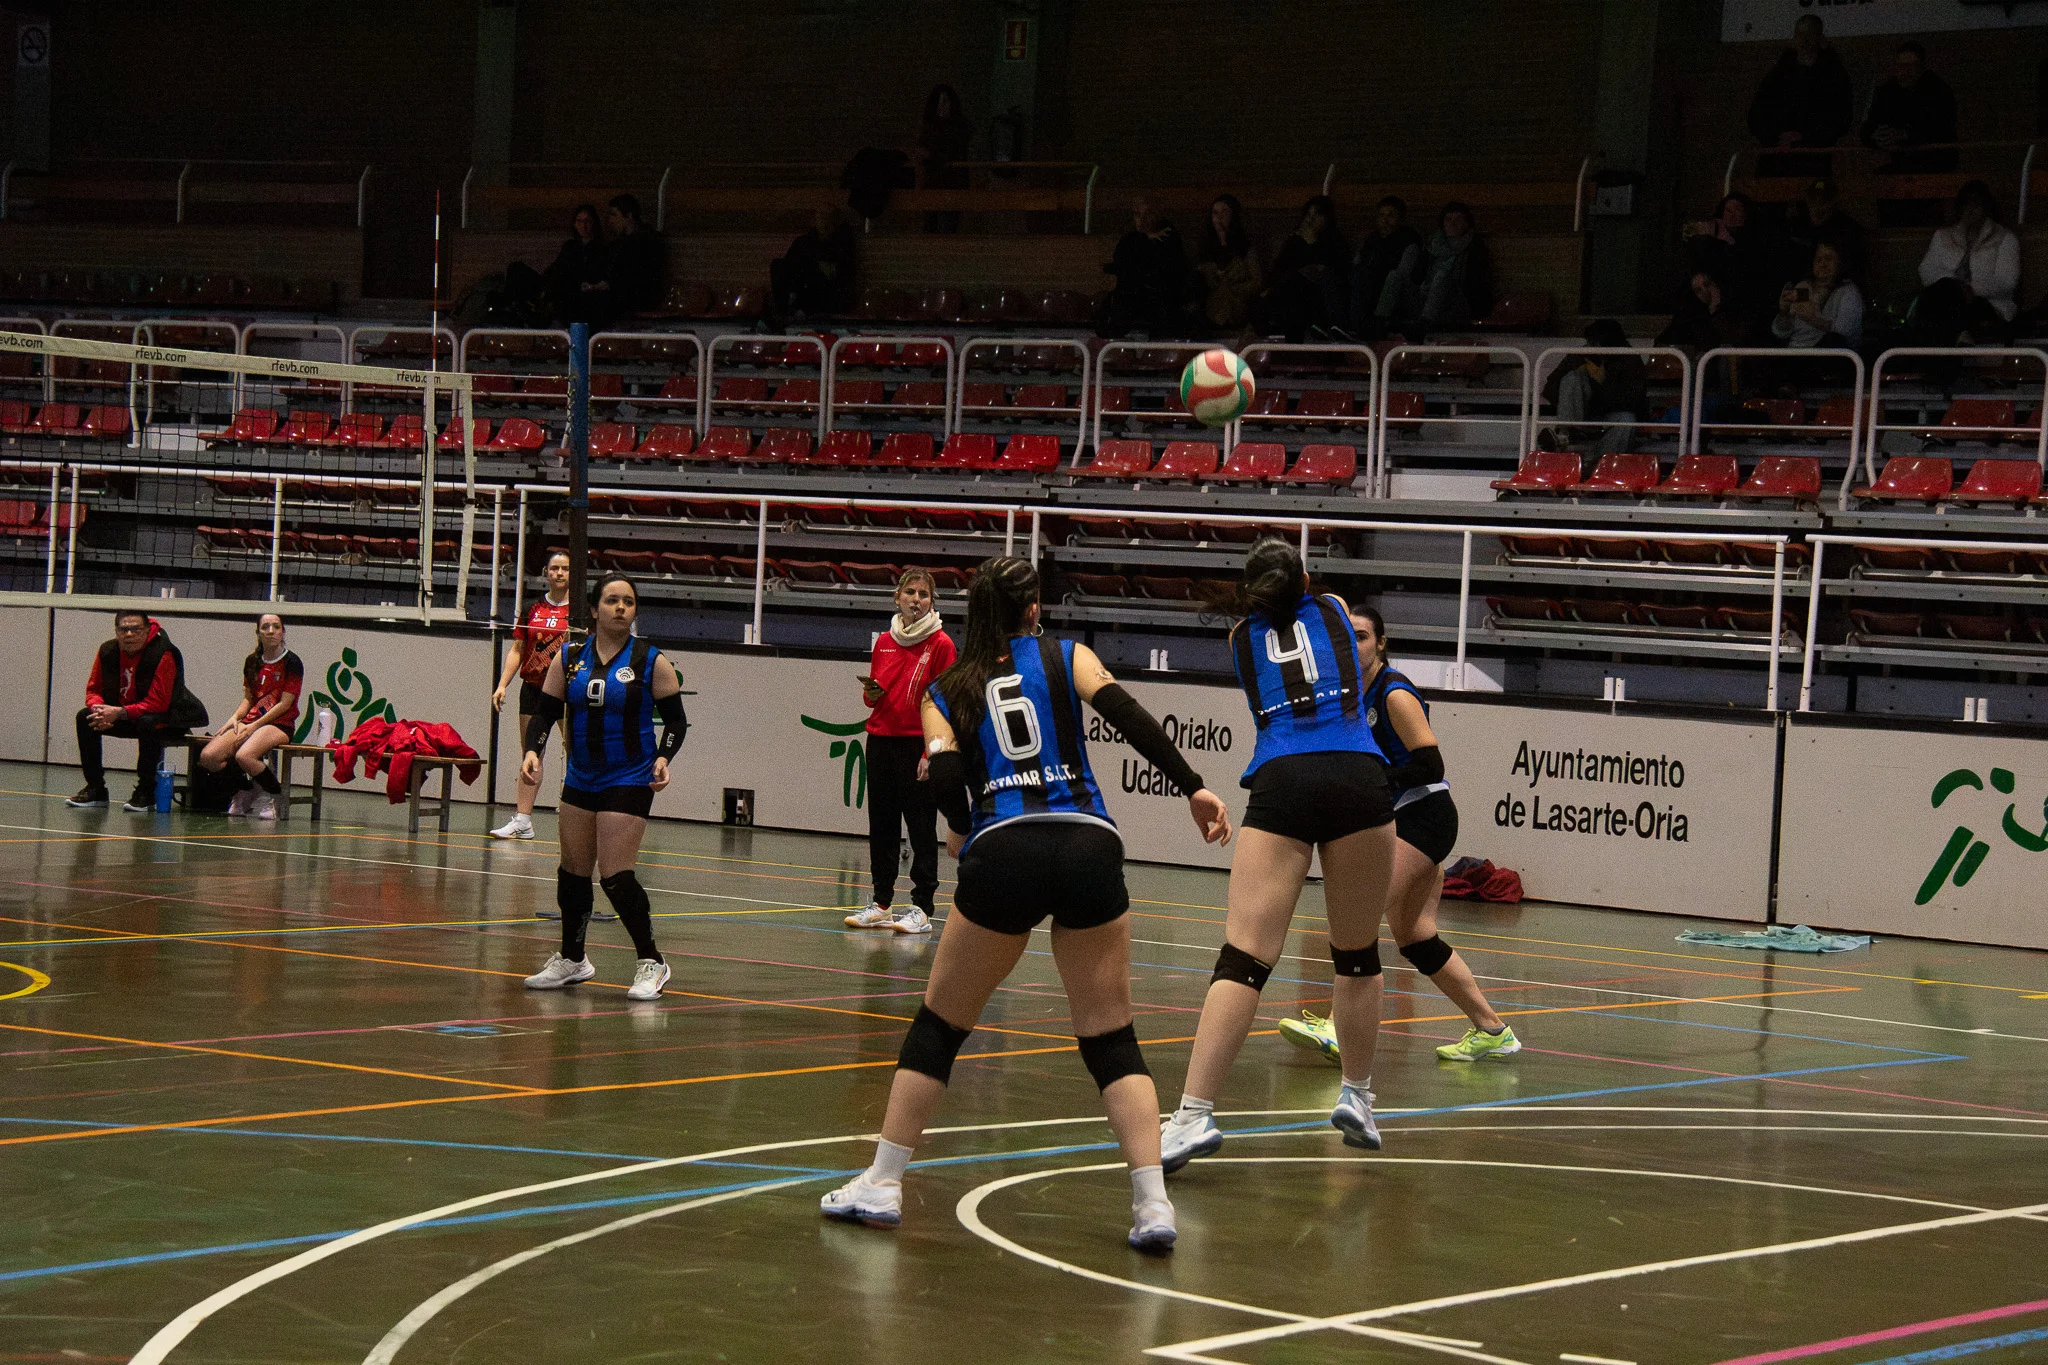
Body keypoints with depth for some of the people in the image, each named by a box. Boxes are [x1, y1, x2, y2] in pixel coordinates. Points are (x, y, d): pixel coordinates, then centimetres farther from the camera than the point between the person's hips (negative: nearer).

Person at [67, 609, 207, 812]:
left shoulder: (163, 654, -24)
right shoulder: (107, 651, -5)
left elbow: (158, 703, -28)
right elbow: (93, 689, 2)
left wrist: (119, 713, -35)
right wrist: (99, 709, -22)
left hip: (166, 719, -6)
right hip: (123, 717, 6)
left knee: (148, 723, -38)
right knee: (85, 717, -10)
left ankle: (146, 793, -24)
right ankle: (95, 789, -2)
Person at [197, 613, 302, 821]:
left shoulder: (291, 663, -5)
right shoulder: (252, 662, 14)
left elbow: (284, 704, -10)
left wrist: (253, 726, -14)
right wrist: (235, 718, -1)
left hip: (279, 725, -6)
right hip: (250, 722, 6)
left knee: (244, 756, -35)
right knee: (207, 757, -15)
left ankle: (273, 797, -9)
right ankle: (246, 791, 8)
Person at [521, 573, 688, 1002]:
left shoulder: (651, 662, -5)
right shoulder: (569, 659, 4)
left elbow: (676, 719, -1)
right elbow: (546, 712, 5)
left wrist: (663, 758, -18)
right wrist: (533, 750, -12)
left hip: (629, 781, -5)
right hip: (580, 780, 5)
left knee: (615, 877, -12)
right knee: (572, 871, 12)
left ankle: (651, 962, 2)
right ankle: (572, 960, 29)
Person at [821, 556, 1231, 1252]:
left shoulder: (945, 694, 18)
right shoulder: (1067, 657, 18)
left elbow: (946, 779, 3)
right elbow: (1126, 714, 1)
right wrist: (1193, 787, -1)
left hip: (1003, 853, 0)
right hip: (1089, 845, 0)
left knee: (941, 1021, 15)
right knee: (1110, 1037, 6)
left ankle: (881, 1185, 16)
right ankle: (1152, 1203, -8)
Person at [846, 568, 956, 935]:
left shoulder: (941, 644, -5)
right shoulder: (884, 642, 11)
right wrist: (872, 693, -4)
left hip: (918, 745, -5)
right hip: (881, 740, 6)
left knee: (921, 827, -3)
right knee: (881, 824, 8)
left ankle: (922, 908, 0)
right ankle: (881, 904, 14)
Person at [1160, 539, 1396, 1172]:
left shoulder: (1242, 636, 23)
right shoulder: (1334, 610, 24)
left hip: (1282, 784, -1)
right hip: (1358, 776, 1)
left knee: (1244, 957, -9)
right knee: (1357, 954, 17)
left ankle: (1195, 1114, -21)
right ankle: (1357, 1096, 26)